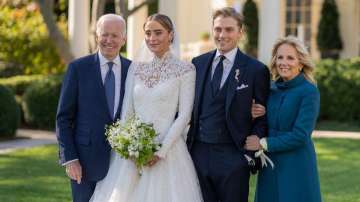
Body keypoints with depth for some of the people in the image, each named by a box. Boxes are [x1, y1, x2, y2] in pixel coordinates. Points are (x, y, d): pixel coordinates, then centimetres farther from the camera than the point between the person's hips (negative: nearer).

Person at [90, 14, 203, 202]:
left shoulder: (185, 70, -1)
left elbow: (184, 115, -6)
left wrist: (161, 151, -13)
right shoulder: (136, 67, 10)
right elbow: (126, 110, 8)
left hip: (168, 149, -3)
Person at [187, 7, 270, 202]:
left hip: (233, 157, -3)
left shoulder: (255, 70, -3)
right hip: (198, 154, 3)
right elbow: (190, 106, 14)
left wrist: (250, 153, -9)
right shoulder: (198, 63, 9)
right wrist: (186, 147, 5)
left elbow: (263, 118, -1)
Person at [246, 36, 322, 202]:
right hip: (269, 167, 6)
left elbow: (300, 135, -16)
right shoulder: (272, 89, 9)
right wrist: (253, 116, -6)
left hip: (296, 167, -6)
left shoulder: (309, 92, -10)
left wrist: (263, 143, -12)